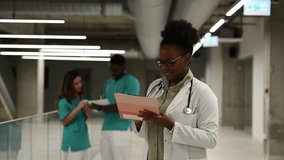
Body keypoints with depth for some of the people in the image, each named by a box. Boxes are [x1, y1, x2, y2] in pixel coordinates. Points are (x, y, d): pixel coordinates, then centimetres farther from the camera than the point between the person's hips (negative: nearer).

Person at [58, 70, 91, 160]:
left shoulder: (82, 98, 7)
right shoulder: (64, 101, -13)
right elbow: (64, 122, -14)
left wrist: (86, 109, -8)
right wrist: (77, 108, -21)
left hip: (83, 137, 7)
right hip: (72, 140, -7)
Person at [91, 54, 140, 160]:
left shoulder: (131, 81, -6)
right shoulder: (108, 82, 19)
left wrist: (101, 108, -12)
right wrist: (98, 105, 1)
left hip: (121, 129, -7)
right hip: (106, 128, 7)